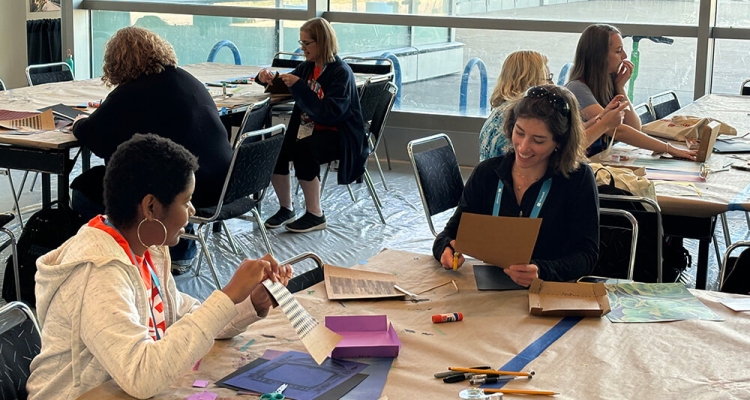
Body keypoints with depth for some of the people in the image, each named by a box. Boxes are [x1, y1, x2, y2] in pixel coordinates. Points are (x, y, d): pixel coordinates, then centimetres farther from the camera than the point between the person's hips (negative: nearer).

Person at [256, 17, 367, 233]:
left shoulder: (341, 72, -14)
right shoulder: (307, 67, 6)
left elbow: (330, 113, -26)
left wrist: (299, 87, -27)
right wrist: (267, 78, 1)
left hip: (338, 136, -7)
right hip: (309, 129, 7)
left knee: (303, 150, -33)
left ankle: (315, 215, -18)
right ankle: (286, 209, -2)